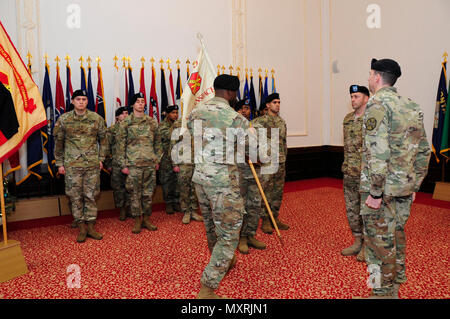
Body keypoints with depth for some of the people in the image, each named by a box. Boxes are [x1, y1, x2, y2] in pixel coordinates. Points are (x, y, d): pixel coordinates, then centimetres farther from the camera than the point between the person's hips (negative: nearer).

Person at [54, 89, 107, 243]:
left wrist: (101, 159, 7)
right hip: (72, 165, 0)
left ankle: (90, 226, 17)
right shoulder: (63, 119, 0)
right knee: (76, 197, 4)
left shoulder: (97, 118, 2)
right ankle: (81, 228, 16)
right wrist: (60, 163, 5)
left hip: (93, 164, 1)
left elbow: (103, 139, 11)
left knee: (91, 196, 6)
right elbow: (58, 142, 6)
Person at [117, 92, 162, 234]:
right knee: (135, 194, 2)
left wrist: (157, 160, 10)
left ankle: (146, 219, 20)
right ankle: (137, 221, 14)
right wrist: (123, 164, -5)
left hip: (150, 164, 3)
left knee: (148, 193, 8)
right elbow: (121, 145, 0)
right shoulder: (125, 123, 2)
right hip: (133, 164, -3)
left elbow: (157, 142, 16)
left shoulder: (152, 122, 11)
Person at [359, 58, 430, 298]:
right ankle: (395, 288, 33)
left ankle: (383, 293, 13)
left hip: (383, 188, -9)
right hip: (404, 188, 9)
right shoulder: (411, 105, 13)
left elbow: (378, 152, -22)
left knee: (380, 242, 2)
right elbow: (424, 150, 15)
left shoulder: (377, 103, -13)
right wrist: (414, 186, 19)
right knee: (396, 237, 19)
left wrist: (375, 192, -19)